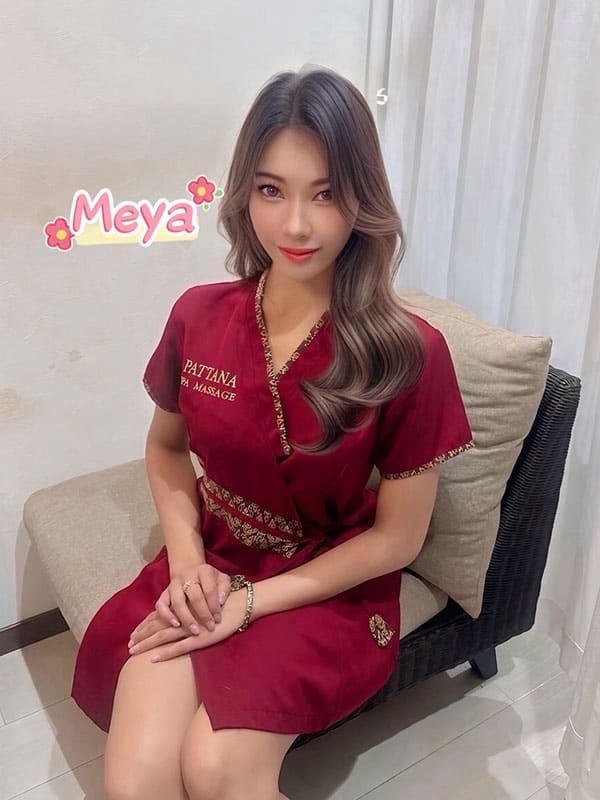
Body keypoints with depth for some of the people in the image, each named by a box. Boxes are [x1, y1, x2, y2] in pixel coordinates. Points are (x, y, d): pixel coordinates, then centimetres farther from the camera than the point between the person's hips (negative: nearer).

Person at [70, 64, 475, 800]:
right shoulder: (198, 316, -9)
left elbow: (397, 538, -11)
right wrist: (187, 563, -7)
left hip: (330, 589, -2)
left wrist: (252, 602, -14)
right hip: (209, 567, 3)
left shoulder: (407, 353, -18)